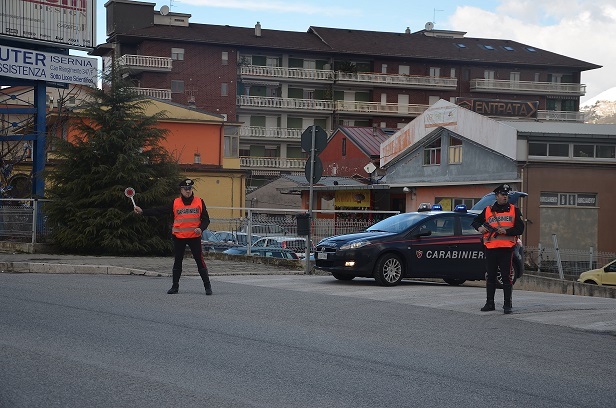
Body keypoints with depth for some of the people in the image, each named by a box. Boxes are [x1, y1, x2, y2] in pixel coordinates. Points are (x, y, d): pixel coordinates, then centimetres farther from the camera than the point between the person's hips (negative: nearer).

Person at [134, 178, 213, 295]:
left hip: (194, 237, -2)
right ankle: (175, 286, 21)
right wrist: (142, 211, -10)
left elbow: (206, 219, 4)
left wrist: (201, 228, -16)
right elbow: (160, 211, -2)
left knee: (200, 261, -3)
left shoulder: (199, 202, 1)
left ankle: (207, 286, 4)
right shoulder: (175, 203, 2)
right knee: (177, 262, 10)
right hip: (179, 237, 2)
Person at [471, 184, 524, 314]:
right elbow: (475, 221, 21)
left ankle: (507, 304, 0)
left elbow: (520, 229, 0)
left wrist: (506, 231, -14)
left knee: (507, 277, -4)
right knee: (490, 277, 8)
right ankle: (490, 303, 17)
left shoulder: (514, 210, 6)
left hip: (507, 248, -2)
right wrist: (479, 228, 0)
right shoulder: (488, 210, 11)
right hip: (491, 248, 2)